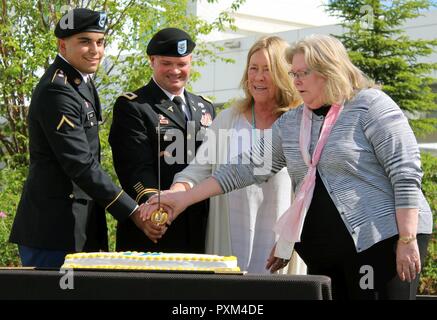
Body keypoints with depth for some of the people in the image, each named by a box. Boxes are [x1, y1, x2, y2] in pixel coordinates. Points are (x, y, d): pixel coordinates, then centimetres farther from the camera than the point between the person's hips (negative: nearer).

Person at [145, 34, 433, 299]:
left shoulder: (370, 105, -5)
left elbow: (405, 173, -10)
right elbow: (248, 167, 11)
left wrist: (407, 241, -16)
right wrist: (185, 198, 6)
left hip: (381, 241, -6)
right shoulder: (290, 122, 13)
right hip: (321, 252, 6)